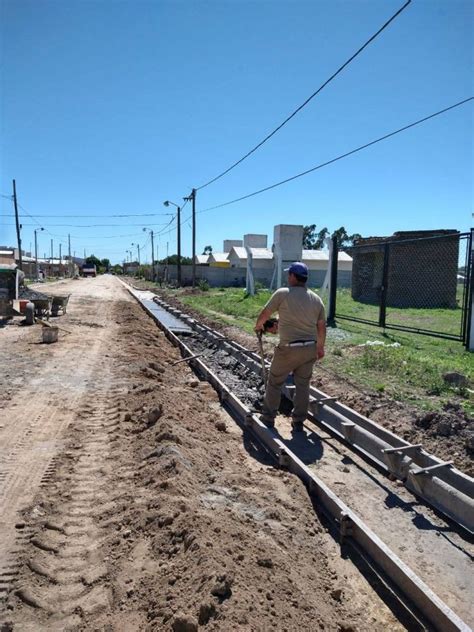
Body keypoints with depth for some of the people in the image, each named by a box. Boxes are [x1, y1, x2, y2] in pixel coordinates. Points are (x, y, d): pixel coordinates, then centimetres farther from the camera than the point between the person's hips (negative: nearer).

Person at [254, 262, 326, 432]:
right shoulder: (316, 299, 5)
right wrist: (320, 347, 22)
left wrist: (258, 326, 22)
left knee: (274, 382, 12)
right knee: (303, 384, 15)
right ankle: (298, 421, 22)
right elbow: (322, 326, 9)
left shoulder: (282, 293, -9)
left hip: (288, 349, -4)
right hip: (310, 348, 5)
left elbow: (264, 314, 1)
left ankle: (268, 417, 22)